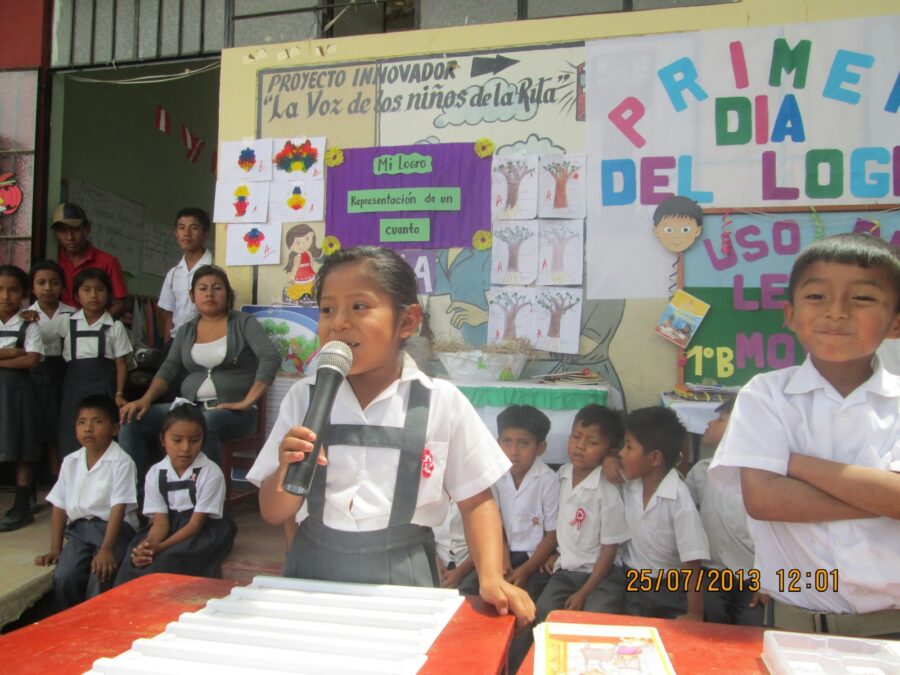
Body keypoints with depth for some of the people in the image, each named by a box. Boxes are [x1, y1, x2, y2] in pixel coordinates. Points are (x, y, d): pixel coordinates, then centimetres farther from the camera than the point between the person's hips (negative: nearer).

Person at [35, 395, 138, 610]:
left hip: (114, 528, -4)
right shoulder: (70, 462, 11)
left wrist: (106, 550, -20)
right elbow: (60, 508, 13)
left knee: (100, 577, -25)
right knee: (63, 577, -19)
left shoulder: (121, 462, -7)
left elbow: (118, 508, -13)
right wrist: (55, 549, 6)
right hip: (78, 529, 5)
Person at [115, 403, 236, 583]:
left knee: (169, 560, -31)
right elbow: (160, 520, -5)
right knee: (134, 560, -24)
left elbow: (196, 523, -15)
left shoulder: (211, 473, -14)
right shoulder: (155, 473, 0)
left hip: (204, 529, -4)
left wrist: (161, 547, -28)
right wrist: (149, 545, -28)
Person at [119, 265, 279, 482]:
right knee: (132, 421, -14)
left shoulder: (243, 323, 2)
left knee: (204, 424, -39)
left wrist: (247, 402, -19)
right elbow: (169, 369, 11)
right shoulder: (186, 331, 17)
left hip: (231, 410, -5)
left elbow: (271, 358, -12)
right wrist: (146, 399, -9)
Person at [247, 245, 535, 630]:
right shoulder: (304, 397, 3)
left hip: (402, 580, -1)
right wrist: (289, 473, -14)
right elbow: (273, 514, 7)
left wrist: (491, 577, -9)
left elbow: (475, 501, 5)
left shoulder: (441, 402, -3)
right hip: (313, 575, 2)